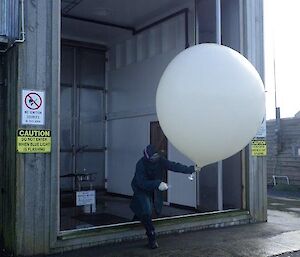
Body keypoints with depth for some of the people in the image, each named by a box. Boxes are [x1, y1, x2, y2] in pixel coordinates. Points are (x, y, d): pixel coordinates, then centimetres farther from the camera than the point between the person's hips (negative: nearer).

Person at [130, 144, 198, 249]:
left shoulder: (160, 160, -15)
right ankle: (152, 238, -7)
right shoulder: (141, 164, -30)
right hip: (141, 191, -6)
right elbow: (142, 183, -36)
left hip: (153, 191, 6)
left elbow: (174, 166, -13)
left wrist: (190, 169, -20)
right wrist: (158, 184, -47)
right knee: (147, 213, -19)